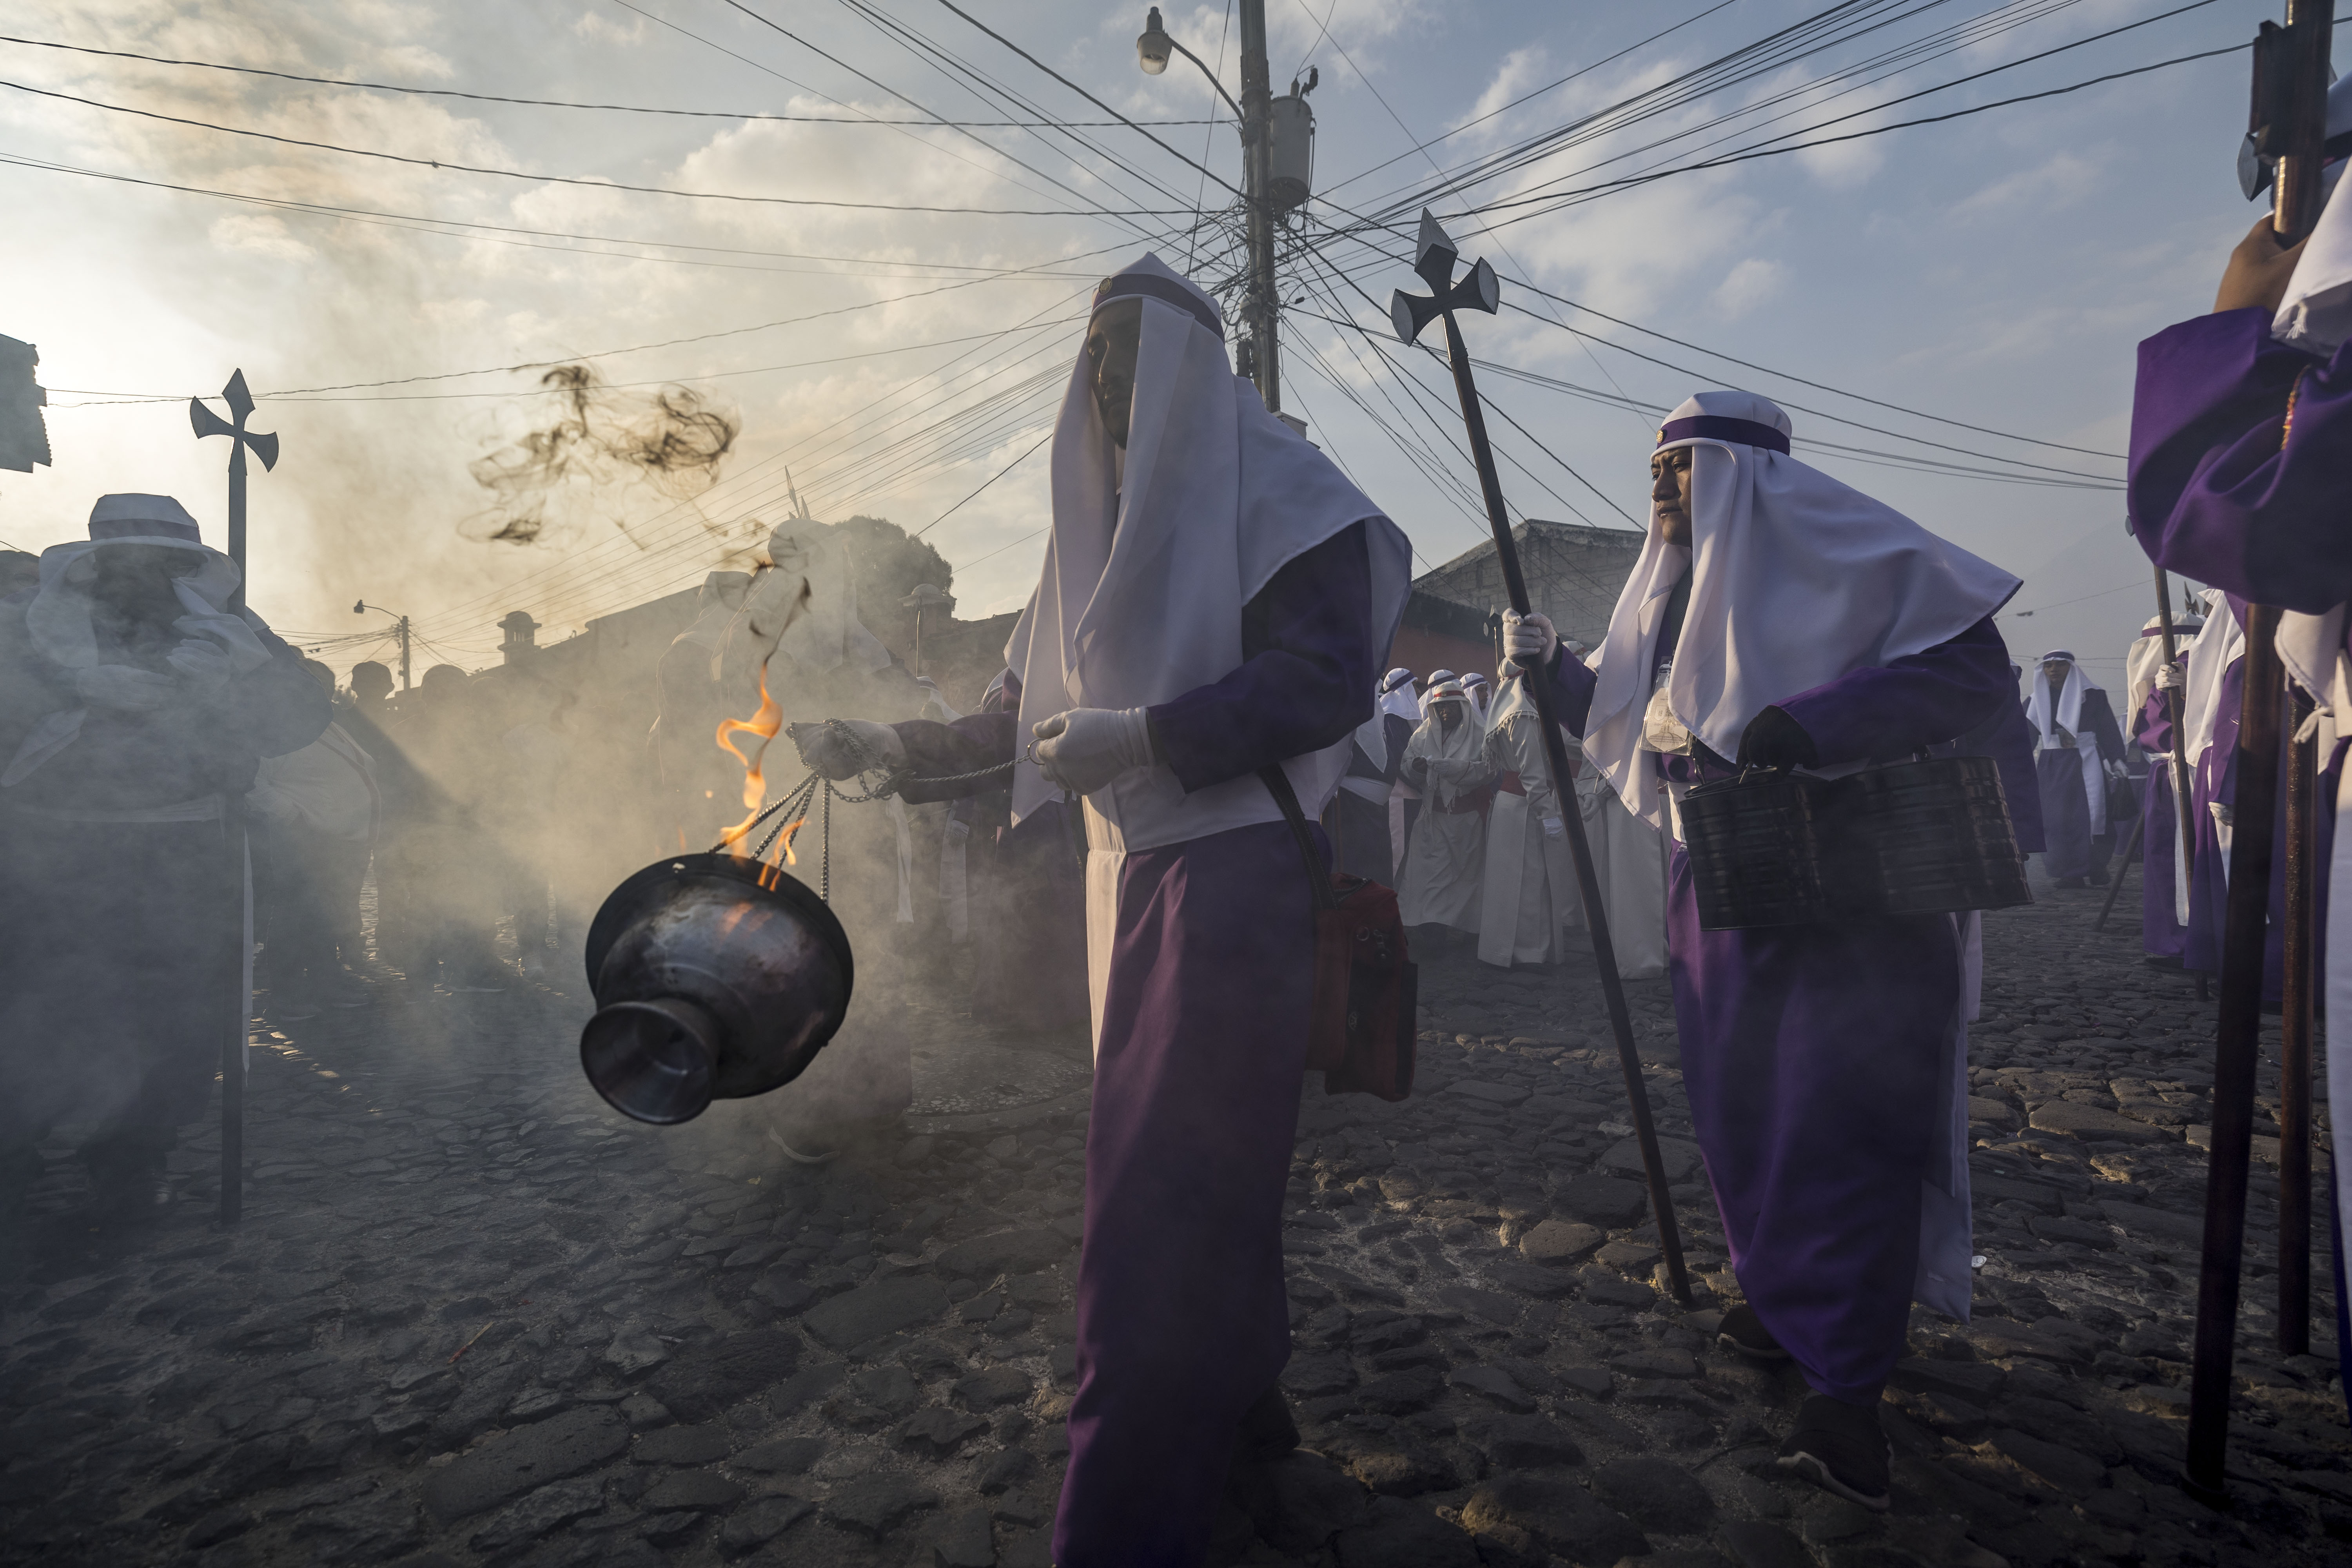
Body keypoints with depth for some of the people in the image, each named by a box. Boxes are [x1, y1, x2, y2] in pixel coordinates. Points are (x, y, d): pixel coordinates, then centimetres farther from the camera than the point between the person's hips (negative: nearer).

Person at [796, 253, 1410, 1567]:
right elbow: (1044, 716, 20)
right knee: (1207, 1165, 17)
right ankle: (1239, 1402, 36)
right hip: (1134, 873, 8)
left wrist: (1142, 738, -23)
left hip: (1235, 876, -7)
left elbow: (1329, 682, -16)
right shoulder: (1116, 520, 19)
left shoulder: (1274, 491, -3)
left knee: (1160, 1195, -9)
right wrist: (898, 746, 14)